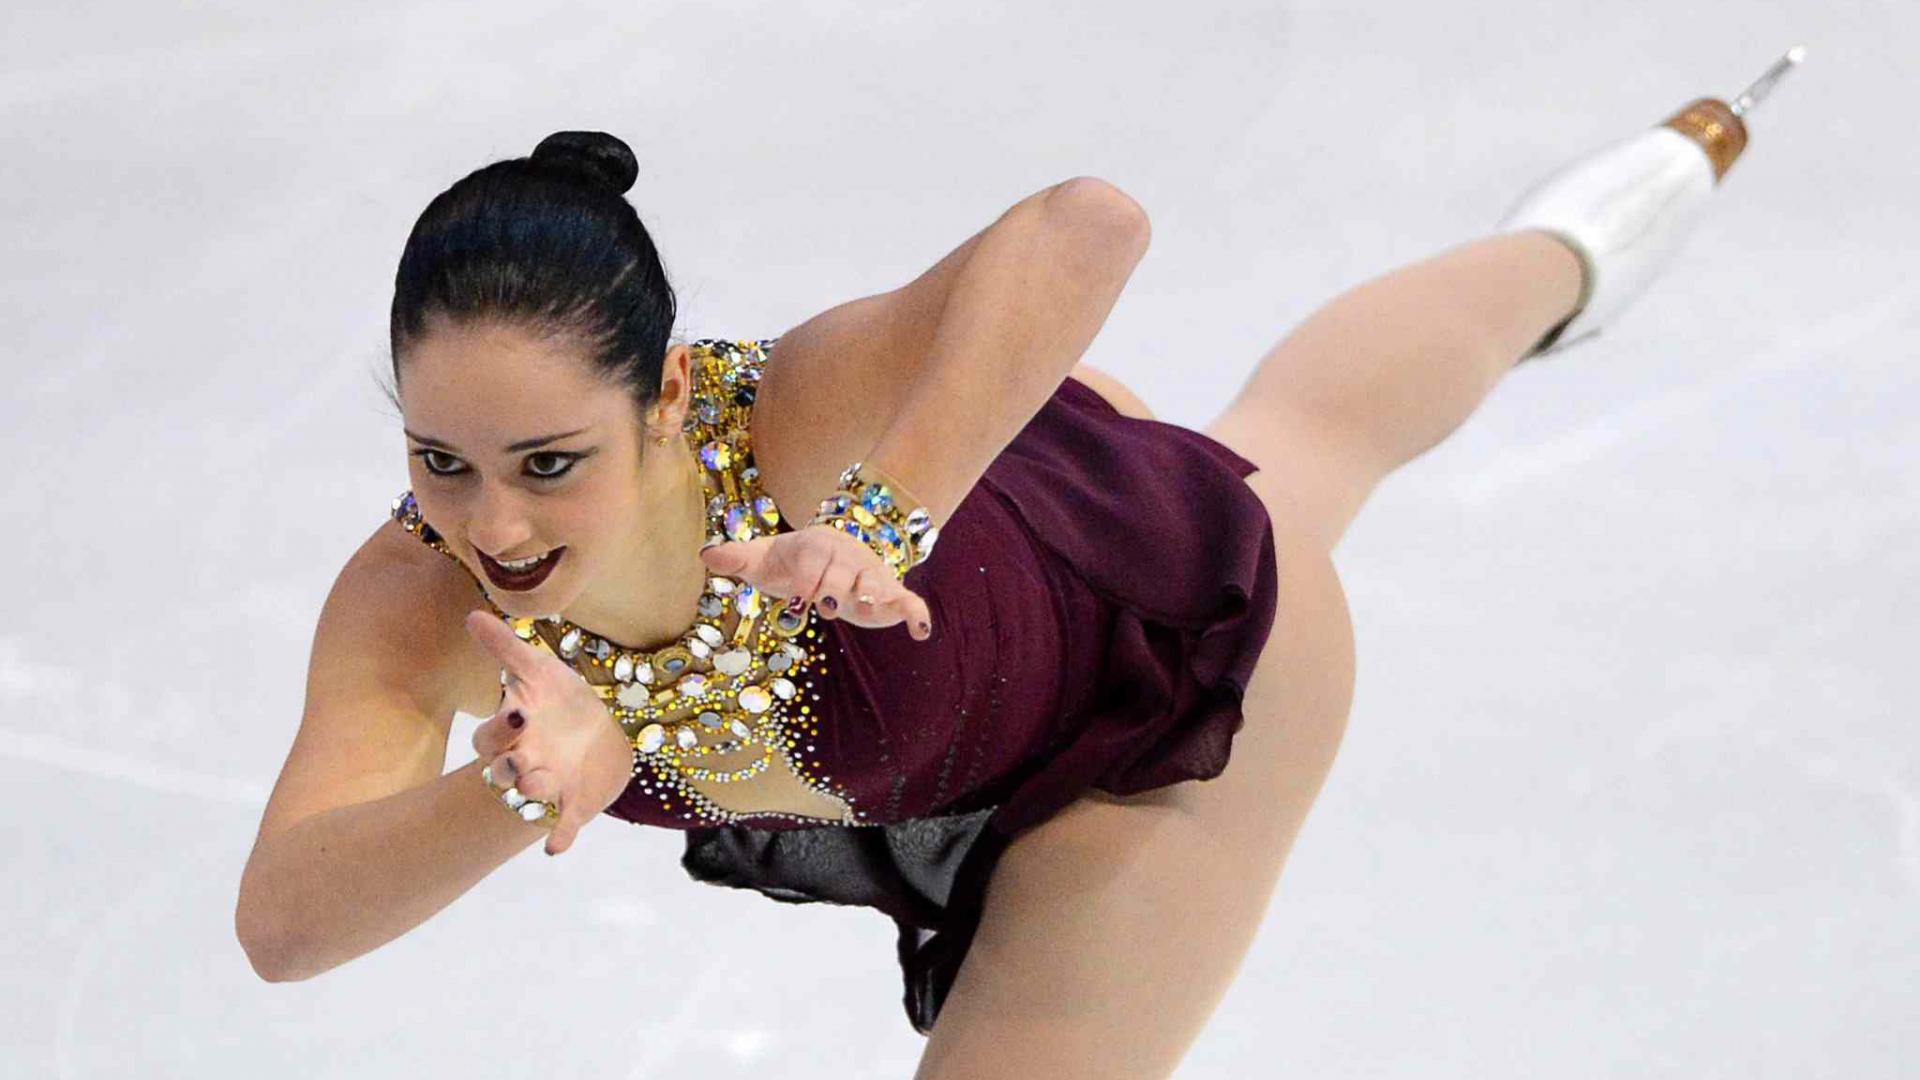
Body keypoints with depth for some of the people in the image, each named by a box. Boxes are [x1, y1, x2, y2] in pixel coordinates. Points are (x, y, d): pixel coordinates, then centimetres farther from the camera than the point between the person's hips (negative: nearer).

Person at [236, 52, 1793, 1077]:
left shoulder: (804, 431, -46)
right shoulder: (416, 608, -35)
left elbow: (1088, 227, -55)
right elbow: (280, 922, -47)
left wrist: (884, 516, -64)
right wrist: (527, 787, -66)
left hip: (1187, 645, -5)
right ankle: (1563, 266, 66)